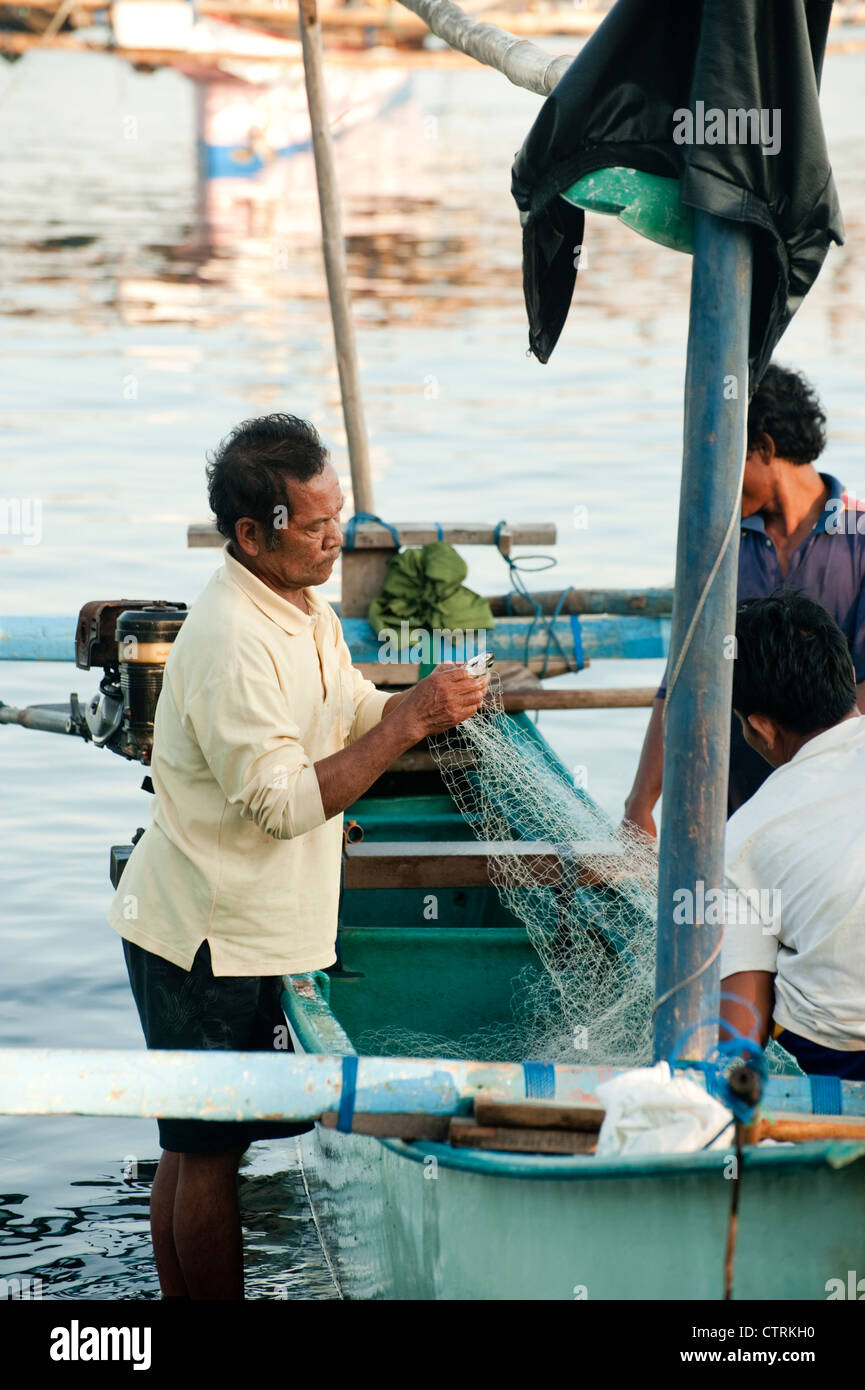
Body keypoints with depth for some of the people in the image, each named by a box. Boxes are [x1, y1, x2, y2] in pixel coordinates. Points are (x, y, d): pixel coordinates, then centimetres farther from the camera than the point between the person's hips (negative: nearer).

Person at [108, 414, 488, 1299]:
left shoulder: (305, 611, 7)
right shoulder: (231, 643, -24)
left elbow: (352, 717, 19)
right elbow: (281, 802, -28)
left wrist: (423, 704, -2)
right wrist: (408, 723, -28)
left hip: (242, 927, 9)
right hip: (210, 940, -9)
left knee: (192, 1148, 16)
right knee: (209, 1154, 1)